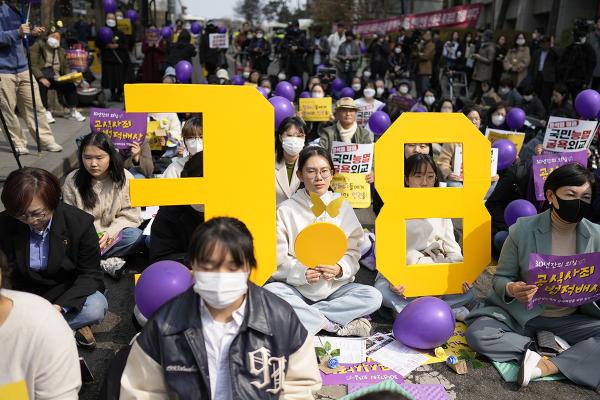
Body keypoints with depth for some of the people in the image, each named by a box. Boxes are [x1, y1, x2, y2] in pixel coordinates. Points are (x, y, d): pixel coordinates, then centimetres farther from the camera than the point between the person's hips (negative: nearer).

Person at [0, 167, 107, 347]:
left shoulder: (80, 222, -18)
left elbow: (90, 274, -13)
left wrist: (60, 307, -28)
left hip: (68, 294, -1)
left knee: (96, 307, -31)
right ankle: (71, 324, -12)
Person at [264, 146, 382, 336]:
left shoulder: (343, 207, 4)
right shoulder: (286, 210, -1)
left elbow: (353, 252, 2)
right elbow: (278, 259, -5)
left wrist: (340, 269, -19)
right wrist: (302, 273, -23)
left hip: (335, 287, 2)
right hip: (296, 288, -1)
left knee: (373, 297, -23)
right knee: (269, 292, -31)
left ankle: (300, 315, -18)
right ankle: (335, 326, -22)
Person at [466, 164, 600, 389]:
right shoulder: (524, 229, -12)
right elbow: (501, 277, -5)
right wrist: (511, 289, -29)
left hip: (570, 319, 2)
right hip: (520, 314, -1)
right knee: (477, 334, -26)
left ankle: (546, 367, -23)